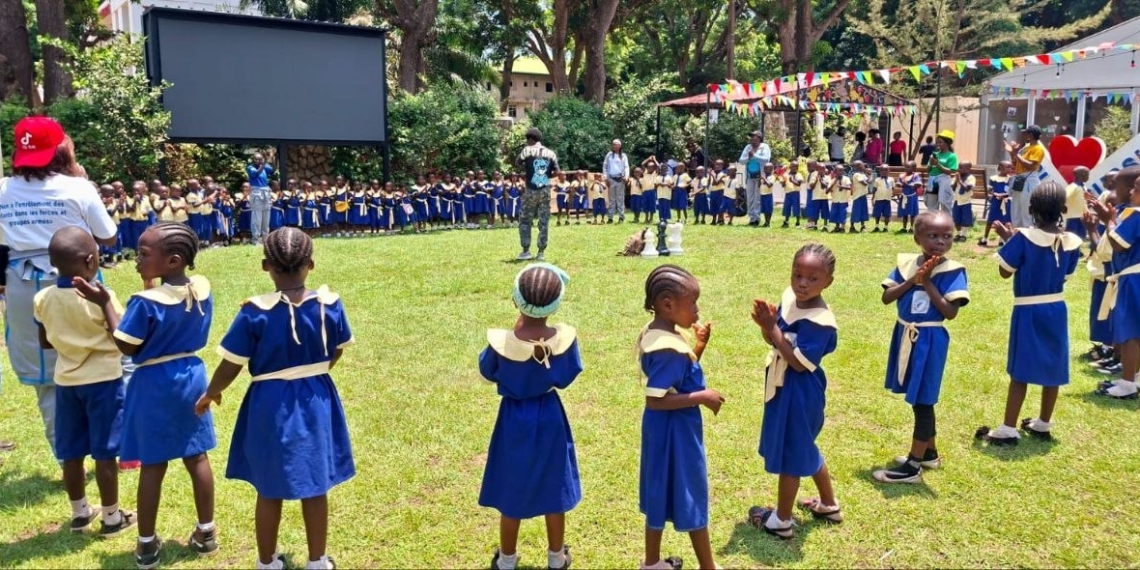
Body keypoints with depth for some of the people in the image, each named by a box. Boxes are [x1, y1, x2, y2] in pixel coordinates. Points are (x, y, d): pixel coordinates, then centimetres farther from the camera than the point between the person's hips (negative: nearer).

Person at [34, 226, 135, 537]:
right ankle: (112, 517, 14)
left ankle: (79, 513, 29)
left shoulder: (43, 298, -3)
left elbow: (45, 342, 8)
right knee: (105, 452, 4)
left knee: (72, 452, 15)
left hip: (66, 380, 5)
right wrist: (107, 302, -16)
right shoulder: (102, 297, -18)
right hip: (103, 380, -5)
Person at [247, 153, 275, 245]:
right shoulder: (250, 167, 2)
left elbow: (272, 170, -6)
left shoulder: (265, 168, 13)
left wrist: (264, 163, -18)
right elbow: (255, 173, -18)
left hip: (266, 192, 5)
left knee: (266, 218, 8)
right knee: (257, 218, -8)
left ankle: (265, 237, 15)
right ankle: (256, 239, -7)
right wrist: (261, 167, -32)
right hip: (256, 193, -5)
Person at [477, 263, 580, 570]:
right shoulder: (564, 338, -22)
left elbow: (487, 372, -3)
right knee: (554, 492, 20)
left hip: (515, 420, -1)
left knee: (511, 497, 17)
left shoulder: (501, 342, -25)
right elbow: (567, 378, -5)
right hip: (550, 420, 1)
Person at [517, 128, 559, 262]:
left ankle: (526, 251, 5)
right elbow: (556, 172, 5)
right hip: (545, 191, 3)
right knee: (544, 222, 6)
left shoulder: (528, 150, -2)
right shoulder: (550, 153, 6)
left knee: (524, 221, 8)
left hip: (531, 191, -3)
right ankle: (541, 252, 7)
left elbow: (518, 163, 0)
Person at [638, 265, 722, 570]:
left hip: (666, 426, 10)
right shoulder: (667, 348, -28)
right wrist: (701, 397, -22)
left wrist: (699, 346, 1)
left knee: (661, 494, 20)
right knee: (689, 496, 8)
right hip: (674, 429, -10)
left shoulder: (658, 332, 2)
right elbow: (655, 399, -29)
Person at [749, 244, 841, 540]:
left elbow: (799, 362, -25)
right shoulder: (789, 297, -2)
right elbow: (774, 340, 8)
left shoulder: (819, 321, -27)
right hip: (782, 385, 9)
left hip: (799, 392, -9)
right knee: (804, 447, 24)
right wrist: (766, 324, -14)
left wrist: (772, 328, -26)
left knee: (789, 453, 7)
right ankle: (829, 504, 43)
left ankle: (782, 520, 25)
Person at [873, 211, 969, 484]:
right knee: (920, 401, 19)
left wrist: (927, 282, -21)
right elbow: (886, 297, -5)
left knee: (923, 402, 1)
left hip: (929, 340, -6)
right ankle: (929, 453, 36)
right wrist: (913, 279, -17)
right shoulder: (906, 263, 1)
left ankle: (913, 466, 10)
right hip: (905, 335, 6)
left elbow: (951, 312, -19)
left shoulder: (952, 271, -13)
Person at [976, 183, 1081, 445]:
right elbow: (1065, 275, 9)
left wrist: (1008, 240, 0)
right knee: (1052, 368, 14)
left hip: (1028, 311, -4)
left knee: (1020, 371, 0)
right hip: (1057, 309, 4)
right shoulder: (1072, 242, -4)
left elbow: (1005, 271, -11)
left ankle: (1008, 430, 4)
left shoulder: (1024, 237, -17)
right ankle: (1043, 425, 26)